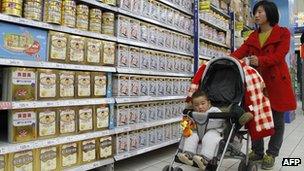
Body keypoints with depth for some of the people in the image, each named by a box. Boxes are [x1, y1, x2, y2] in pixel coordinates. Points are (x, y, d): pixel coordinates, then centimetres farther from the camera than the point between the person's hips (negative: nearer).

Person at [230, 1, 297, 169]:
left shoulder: (283, 33, 2)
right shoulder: (253, 37, 15)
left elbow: (279, 56, -13)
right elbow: (240, 52, 0)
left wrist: (260, 60, -30)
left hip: (276, 83, -3)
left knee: (277, 120, 4)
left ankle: (271, 154, 18)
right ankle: (257, 151, 19)